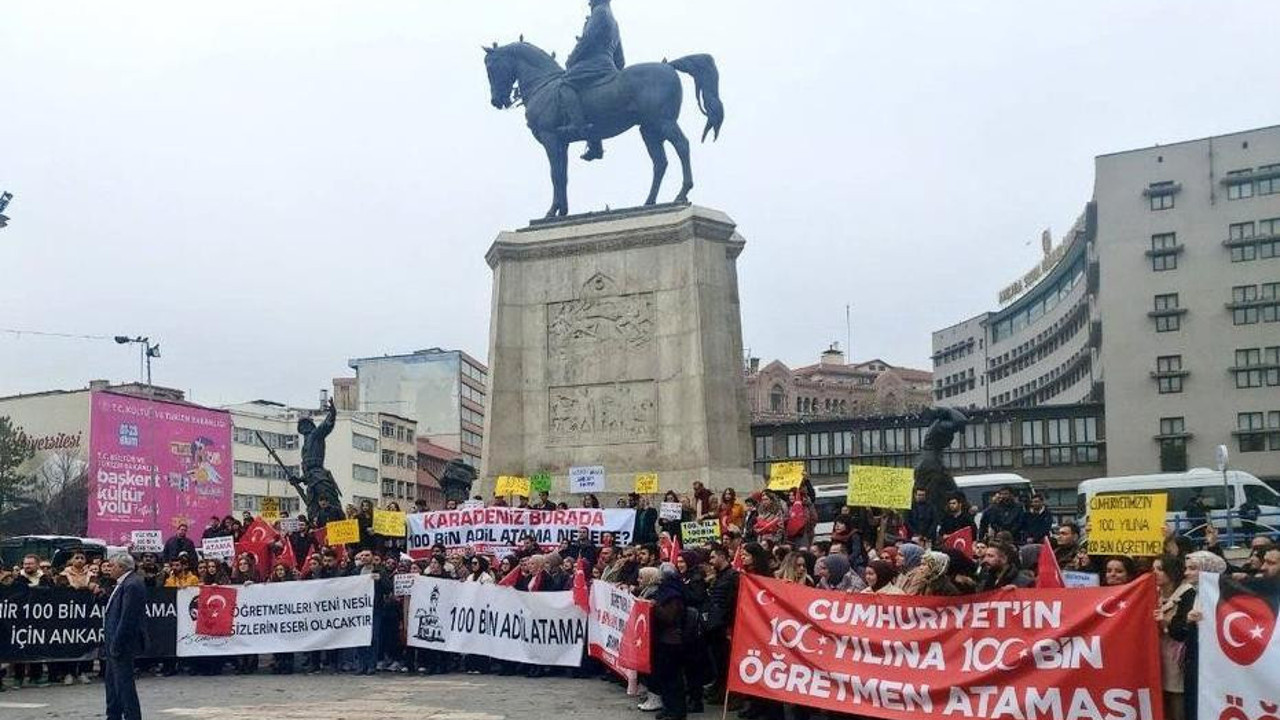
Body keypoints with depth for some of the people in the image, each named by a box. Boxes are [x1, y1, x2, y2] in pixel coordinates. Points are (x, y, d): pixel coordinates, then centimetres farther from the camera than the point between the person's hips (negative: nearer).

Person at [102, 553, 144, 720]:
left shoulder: (132, 585, -19)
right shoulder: (124, 583, 13)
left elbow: (127, 618, -23)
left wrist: (116, 645, -22)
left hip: (122, 644, -11)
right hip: (113, 643, 11)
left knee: (124, 684, -6)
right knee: (111, 680, 19)